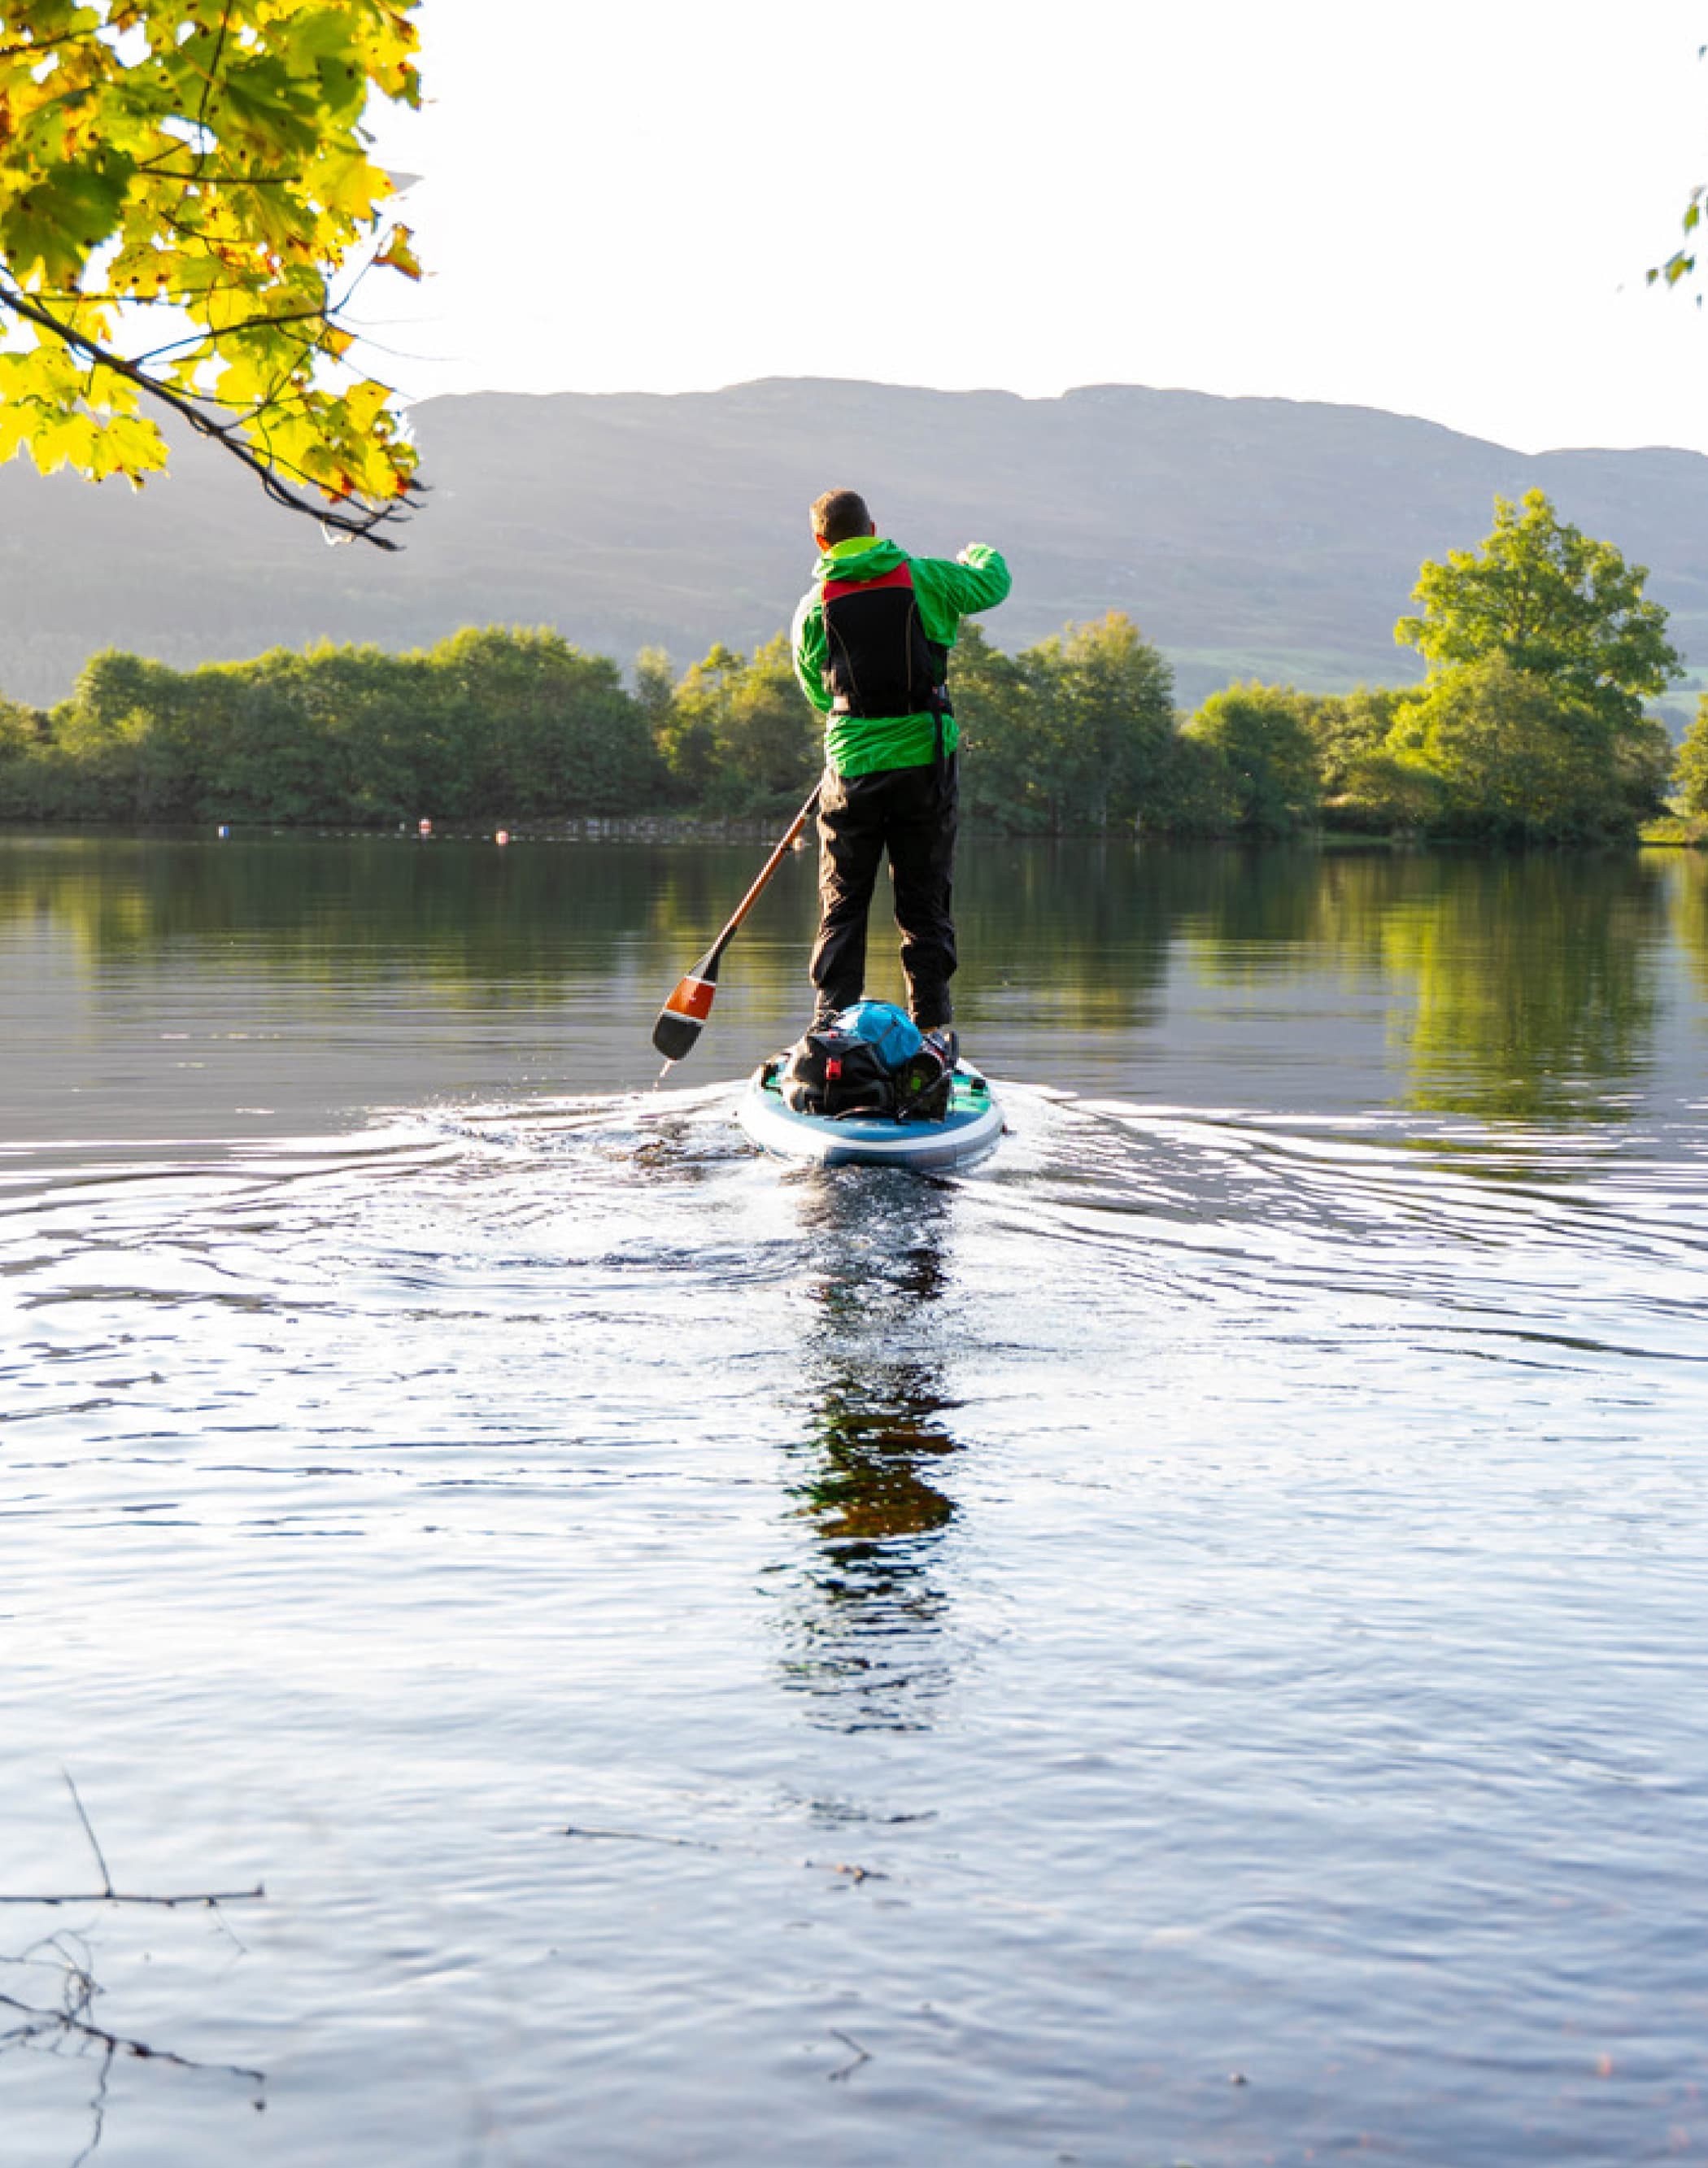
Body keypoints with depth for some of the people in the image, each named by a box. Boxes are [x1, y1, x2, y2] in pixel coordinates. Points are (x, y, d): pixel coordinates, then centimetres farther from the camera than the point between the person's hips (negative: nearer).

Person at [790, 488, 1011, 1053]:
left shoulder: (813, 607, 1)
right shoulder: (925, 577, -1)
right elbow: (993, 583, 15)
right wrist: (979, 552, 37)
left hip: (852, 765, 0)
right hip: (927, 761, 0)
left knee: (842, 904, 8)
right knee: (924, 901, 7)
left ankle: (830, 1022, 2)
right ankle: (933, 1026, 6)